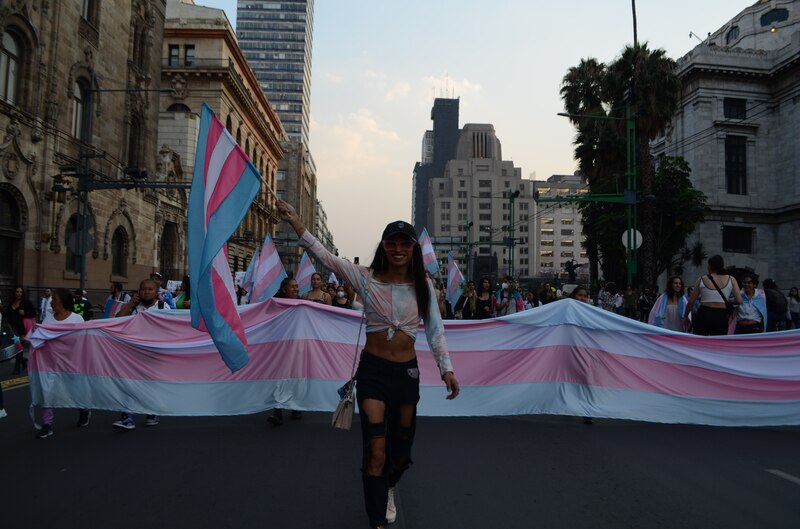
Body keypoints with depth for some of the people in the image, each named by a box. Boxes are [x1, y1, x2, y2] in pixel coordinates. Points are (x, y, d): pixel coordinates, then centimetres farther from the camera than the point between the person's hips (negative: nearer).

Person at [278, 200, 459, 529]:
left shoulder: (423, 286, -1)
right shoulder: (366, 279, -7)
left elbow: (435, 331, 1)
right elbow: (327, 257, -19)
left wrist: (446, 368, -8)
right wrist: (296, 223, -29)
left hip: (407, 372, 3)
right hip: (373, 370, -2)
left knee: (402, 446, 18)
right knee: (376, 452, -5)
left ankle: (388, 489, 51)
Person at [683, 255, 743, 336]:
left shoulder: (702, 279, 6)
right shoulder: (731, 280, 7)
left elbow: (690, 302, 8)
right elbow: (739, 301, 0)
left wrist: (685, 316, 22)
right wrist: (727, 301, 21)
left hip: (703, 315, -1)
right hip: (721, 317, 1)